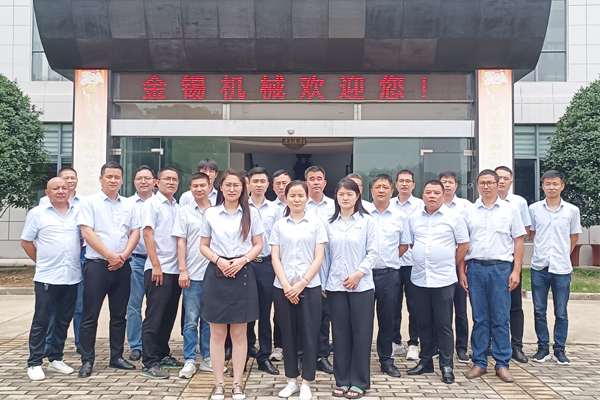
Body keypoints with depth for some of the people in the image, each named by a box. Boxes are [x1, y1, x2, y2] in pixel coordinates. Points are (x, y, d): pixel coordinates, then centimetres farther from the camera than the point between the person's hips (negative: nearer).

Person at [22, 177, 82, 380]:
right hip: (47, 277, -3)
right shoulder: (37, 213, 0)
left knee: (64, 320, 10)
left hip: (72, 277, 3)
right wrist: (42, 262, 4)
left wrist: (74, 258, 7)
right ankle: (34, 364, 9)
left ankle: (56, 360, 23)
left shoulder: (78, 212, 8)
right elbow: (26, 242, 4)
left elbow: (83, 239, 15)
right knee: (41, 320, 0)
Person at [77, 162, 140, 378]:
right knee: (90, 315, 0)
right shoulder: (90, 202, 0)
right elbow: (87, 232, -9)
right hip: (97, 265, -4)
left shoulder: (128, 205, 12)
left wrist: (123, 255, -9)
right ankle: (87, 360, 9)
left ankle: (116, 357, 21)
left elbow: (135, 232, 7)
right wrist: (110, 255, -14)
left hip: (122, 266, 4)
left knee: (119, 315, 11)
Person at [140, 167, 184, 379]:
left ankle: (162, 355, 25)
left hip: (175, 270, 7)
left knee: (169, 316, 13)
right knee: (154, 317, -3)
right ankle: (149, 363, 2)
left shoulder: (177, 207, 15)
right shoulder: (152, 204, -4)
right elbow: (147, 234, -10)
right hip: (158, 269, -6)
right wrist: (156, 265, -15)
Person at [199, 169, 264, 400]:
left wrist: (242, 260, -12)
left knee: (239, 333, 6)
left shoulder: (251, 213, 4)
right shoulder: (210, 214, 5)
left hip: (242, 274, 0)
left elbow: (258, 245, 5)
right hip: (217, 274, 1)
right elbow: (203, 246, 8)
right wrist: (218, 260, -10)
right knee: (217, 333, 4)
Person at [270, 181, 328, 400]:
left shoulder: (316, 223, 3)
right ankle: (292, 380, 21)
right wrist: (287, 285, -10)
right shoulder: (279, 225, 7)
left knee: (309, 334, 0)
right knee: (288, 334, 8)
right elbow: (275, 259, 2)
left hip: (309, 287, -1)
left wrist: (302, 283, -11)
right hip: (283, 287, 2)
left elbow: (319, 258, -2)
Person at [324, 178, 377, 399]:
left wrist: (359, 273, -14)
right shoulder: (330, 223, 9)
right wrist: (323, 282, 4)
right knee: (340, 333, 8)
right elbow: (326, 254, 8)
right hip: (335, 286, 3)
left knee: (361, 333, 2)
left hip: (361, 286, -2)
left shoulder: (367, 221, 1)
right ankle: (342, 380, 18)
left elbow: (373, 252, -2)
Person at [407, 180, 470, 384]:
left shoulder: (454, 217, -1)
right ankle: (425, 361, 22)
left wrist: (451, 265, 3)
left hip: (443, 279, -4)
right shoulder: (414, 218, 9)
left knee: (444, 324, -1)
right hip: (419, 278, 4)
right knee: (424, 323, 11)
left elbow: (463, 244, 2)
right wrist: (420, 261, 11)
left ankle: (446, 366, 9)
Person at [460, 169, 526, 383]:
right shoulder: (469, 211, 8)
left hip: (500, 268, -1)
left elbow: (518, 241, 5)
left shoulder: (509, 210, 5)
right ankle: (479, 362, 15)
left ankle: (502, 364, 11)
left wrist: (516, 271, -3)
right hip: (475, 268, 1)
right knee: (479, 318, 7)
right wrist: (462, 271, 2)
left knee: (501, 318, 2)